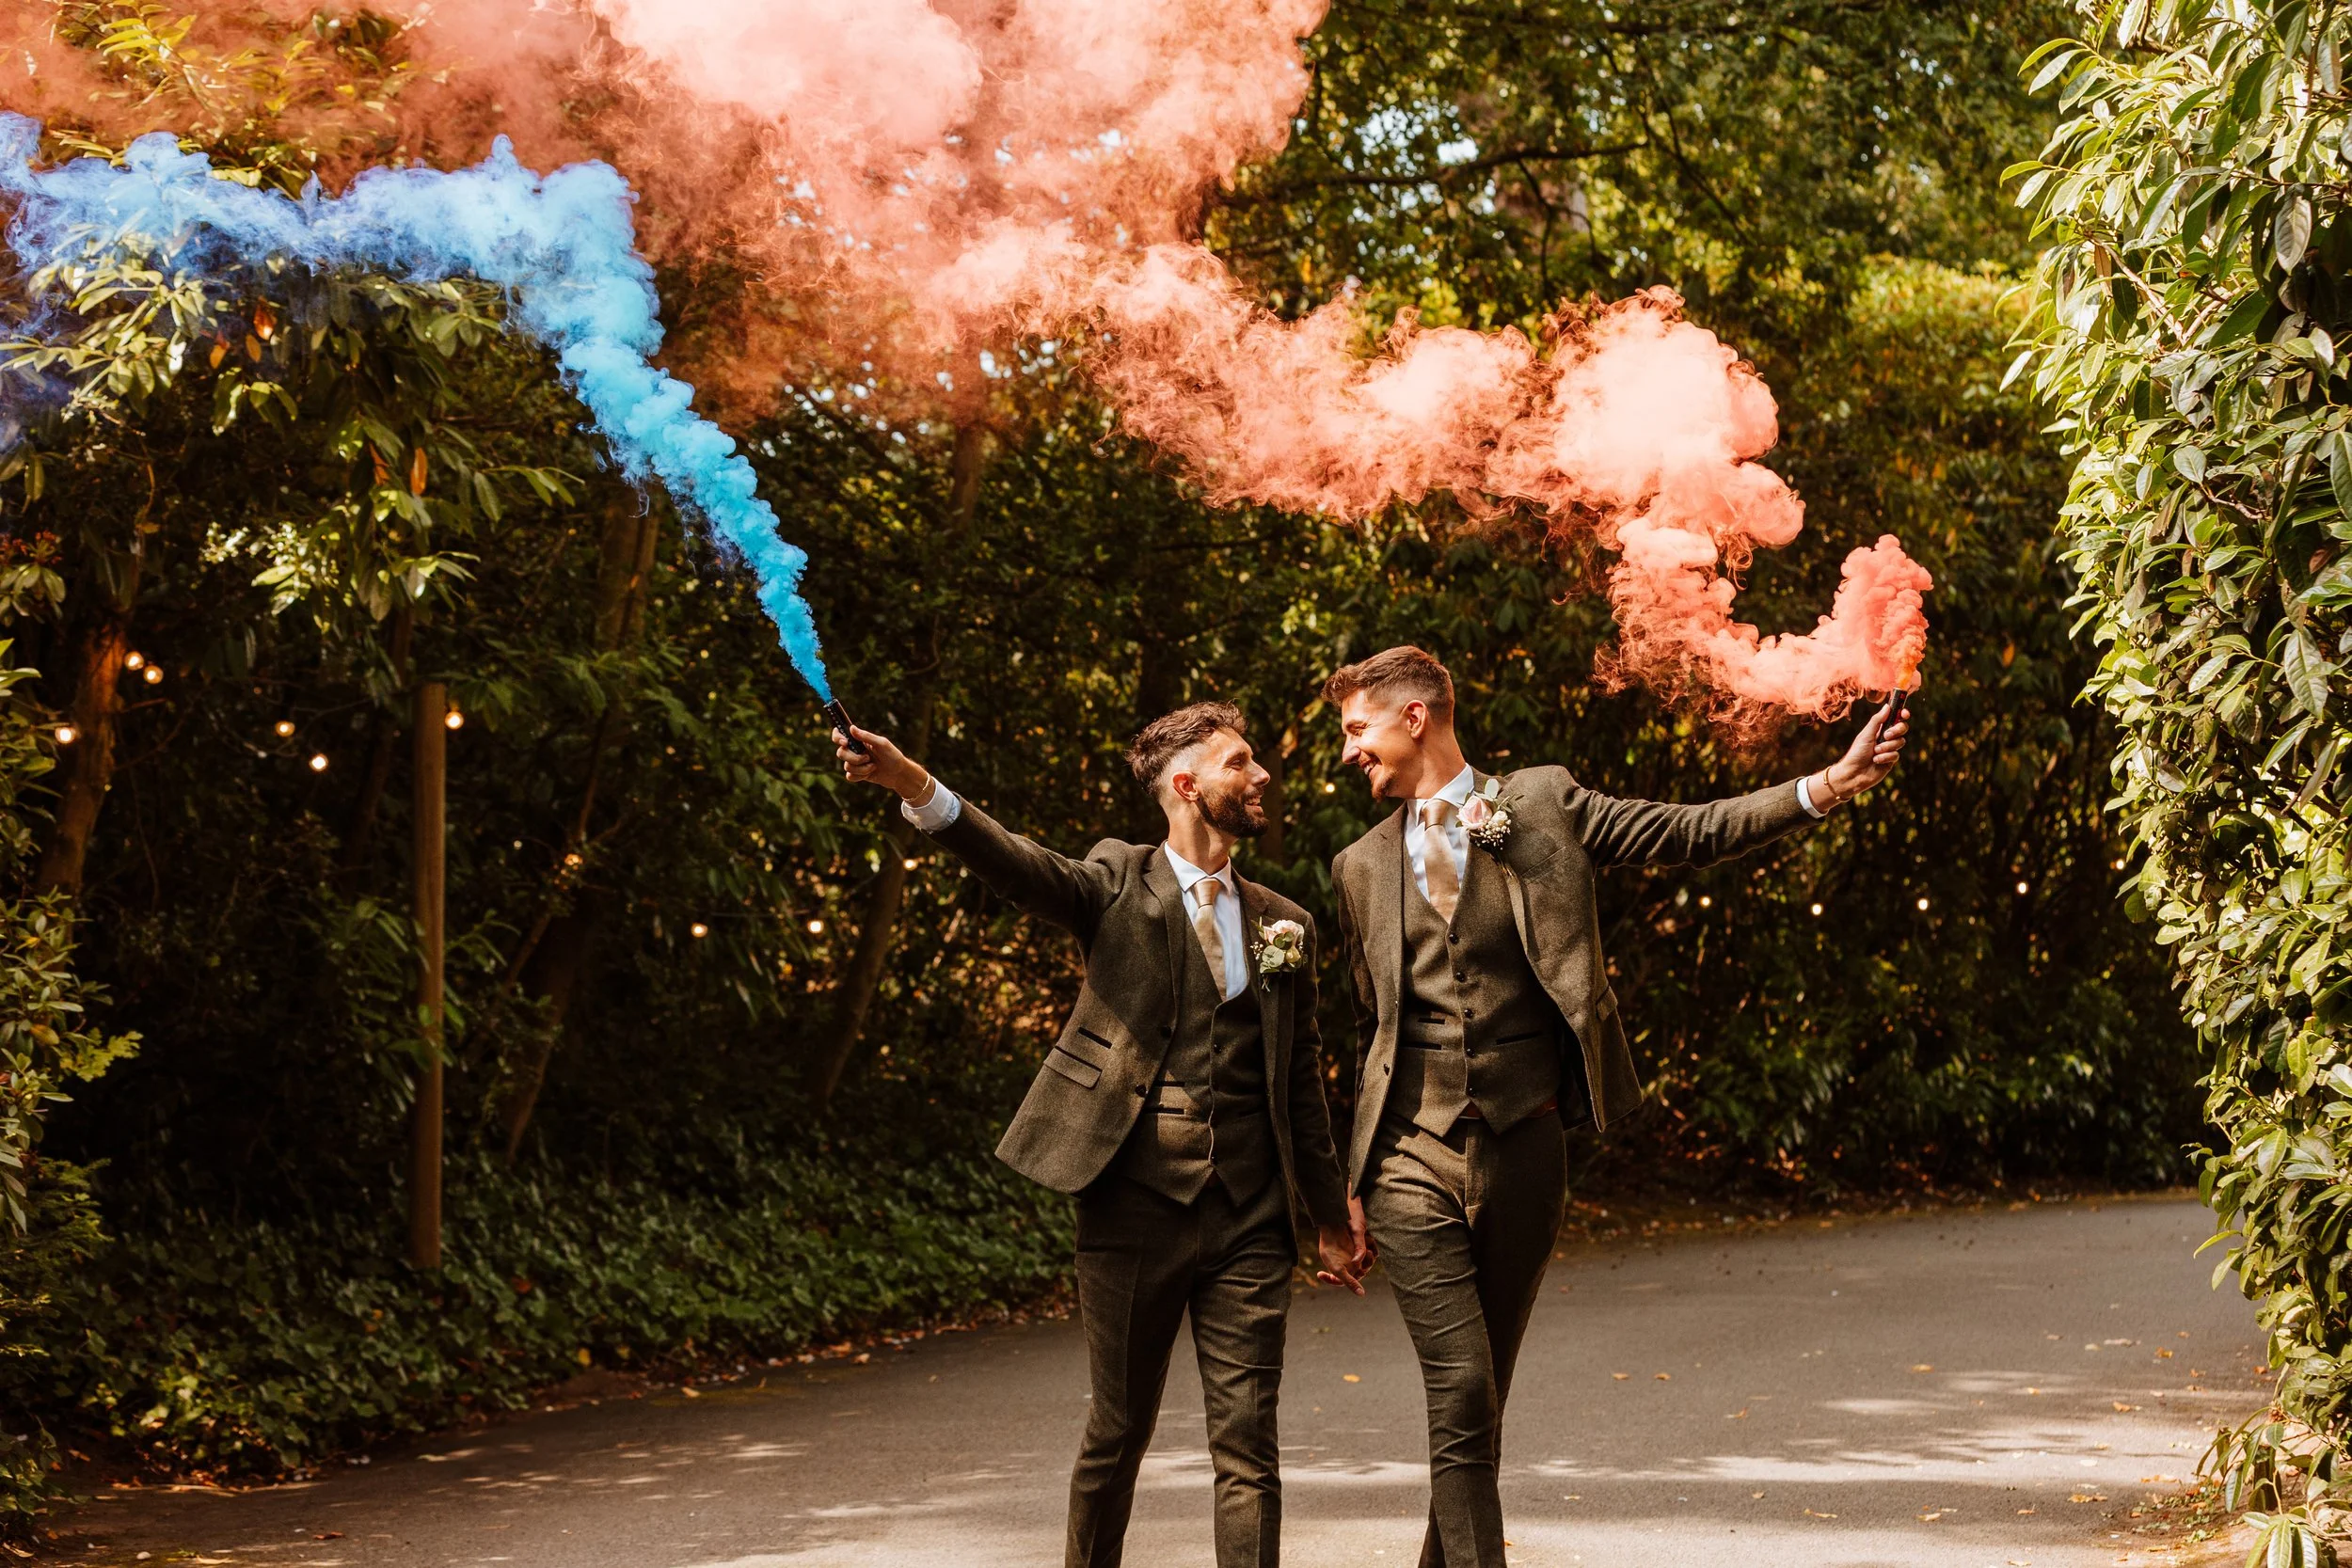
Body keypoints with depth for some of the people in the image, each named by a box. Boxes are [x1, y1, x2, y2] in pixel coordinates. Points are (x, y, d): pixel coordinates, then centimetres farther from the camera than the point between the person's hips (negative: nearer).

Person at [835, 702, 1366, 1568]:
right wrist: (912, 785, -36)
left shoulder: (1282, 922, 13)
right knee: (1117, 1432, 7)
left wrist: (1331, 1218, 19)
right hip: (1135, 1207, -3)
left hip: (1248, 1220, 3)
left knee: (1248, 1445, 0)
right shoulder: (1120, 883, 2)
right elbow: (1021, 865, -18)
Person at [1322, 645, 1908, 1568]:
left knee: (1481, 1396, 8)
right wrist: (1358, 1173, 16)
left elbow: (1689, 834, 1)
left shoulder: (1542, 805, 5)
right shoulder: (1362, 867, 12)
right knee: (1460, 1390, -11)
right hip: (1413, 1156, 0)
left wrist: (1828, 788, -10)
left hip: (1522, 1152, 0)